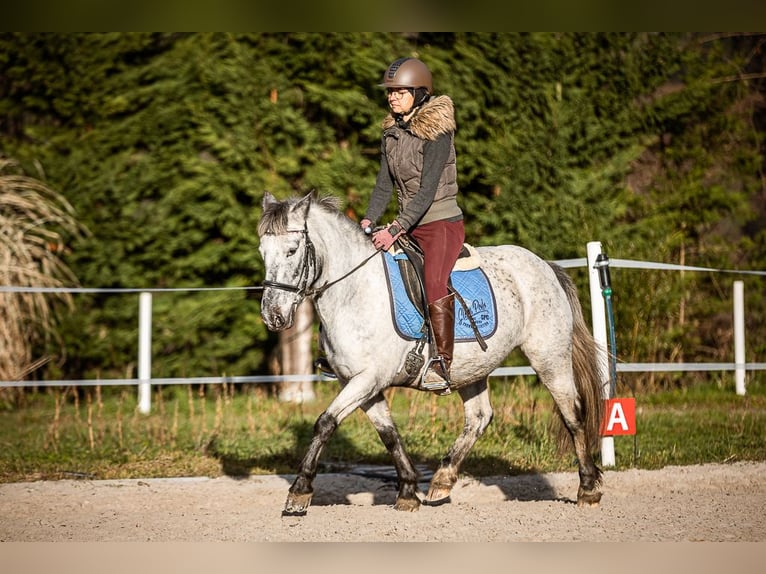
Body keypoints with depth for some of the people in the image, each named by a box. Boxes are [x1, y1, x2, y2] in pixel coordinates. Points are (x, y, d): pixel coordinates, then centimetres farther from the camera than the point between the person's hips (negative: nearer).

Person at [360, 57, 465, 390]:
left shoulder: (436, 133, -16)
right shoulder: (391, 133, 7)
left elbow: (427, 190, -21)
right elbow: (385, 184, 8)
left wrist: (395, 230, -27)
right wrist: (369, 220, -9)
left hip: (443, 224, -8)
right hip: (409, 227, 9)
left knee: (434, 282, -30)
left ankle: (442, 365, -31)